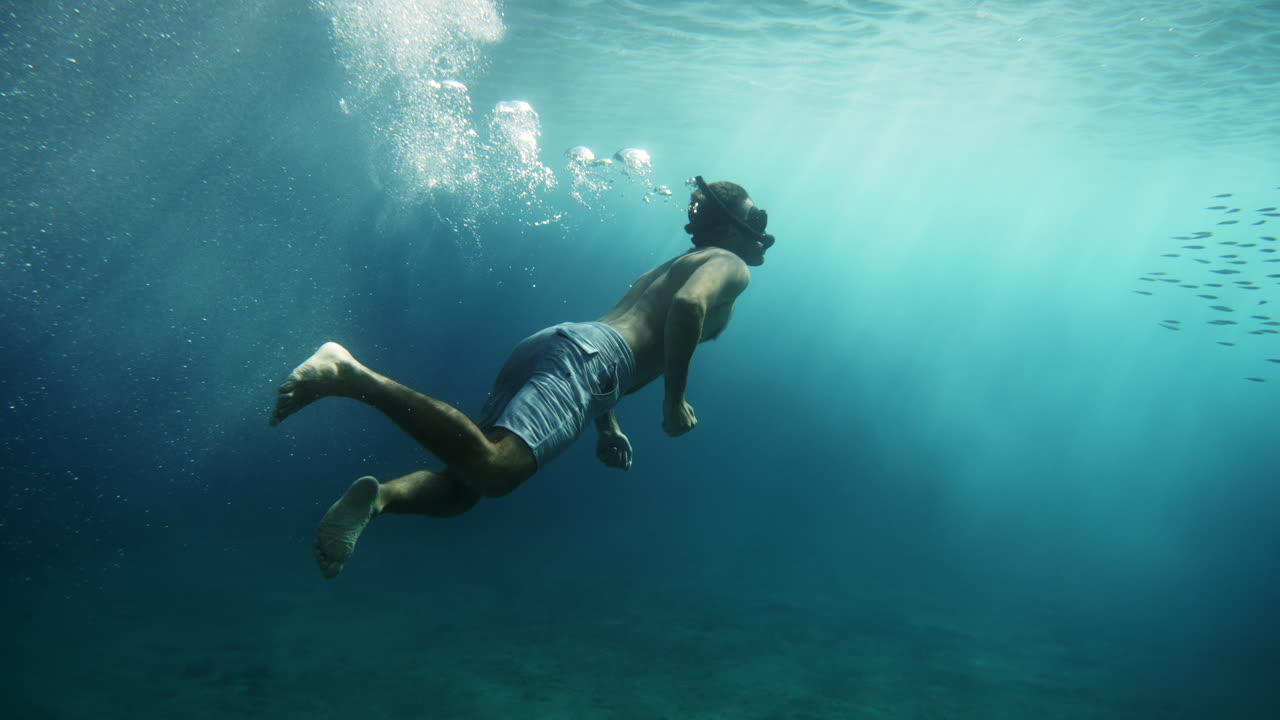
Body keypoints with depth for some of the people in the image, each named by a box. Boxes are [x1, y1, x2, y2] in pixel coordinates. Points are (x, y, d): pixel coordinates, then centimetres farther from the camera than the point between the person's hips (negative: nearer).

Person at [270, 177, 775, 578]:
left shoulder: (657, 273, 39)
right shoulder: (731, 265, 13)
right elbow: (689, 304, -12)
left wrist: (608, 425, 34)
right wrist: (675, 398, -6)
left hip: (542, 342, 9)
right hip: (586, 353, -9)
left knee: (462, 485, 8)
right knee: (490, 469, -28)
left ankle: (379, 496, -18)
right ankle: (352, 375, -31)